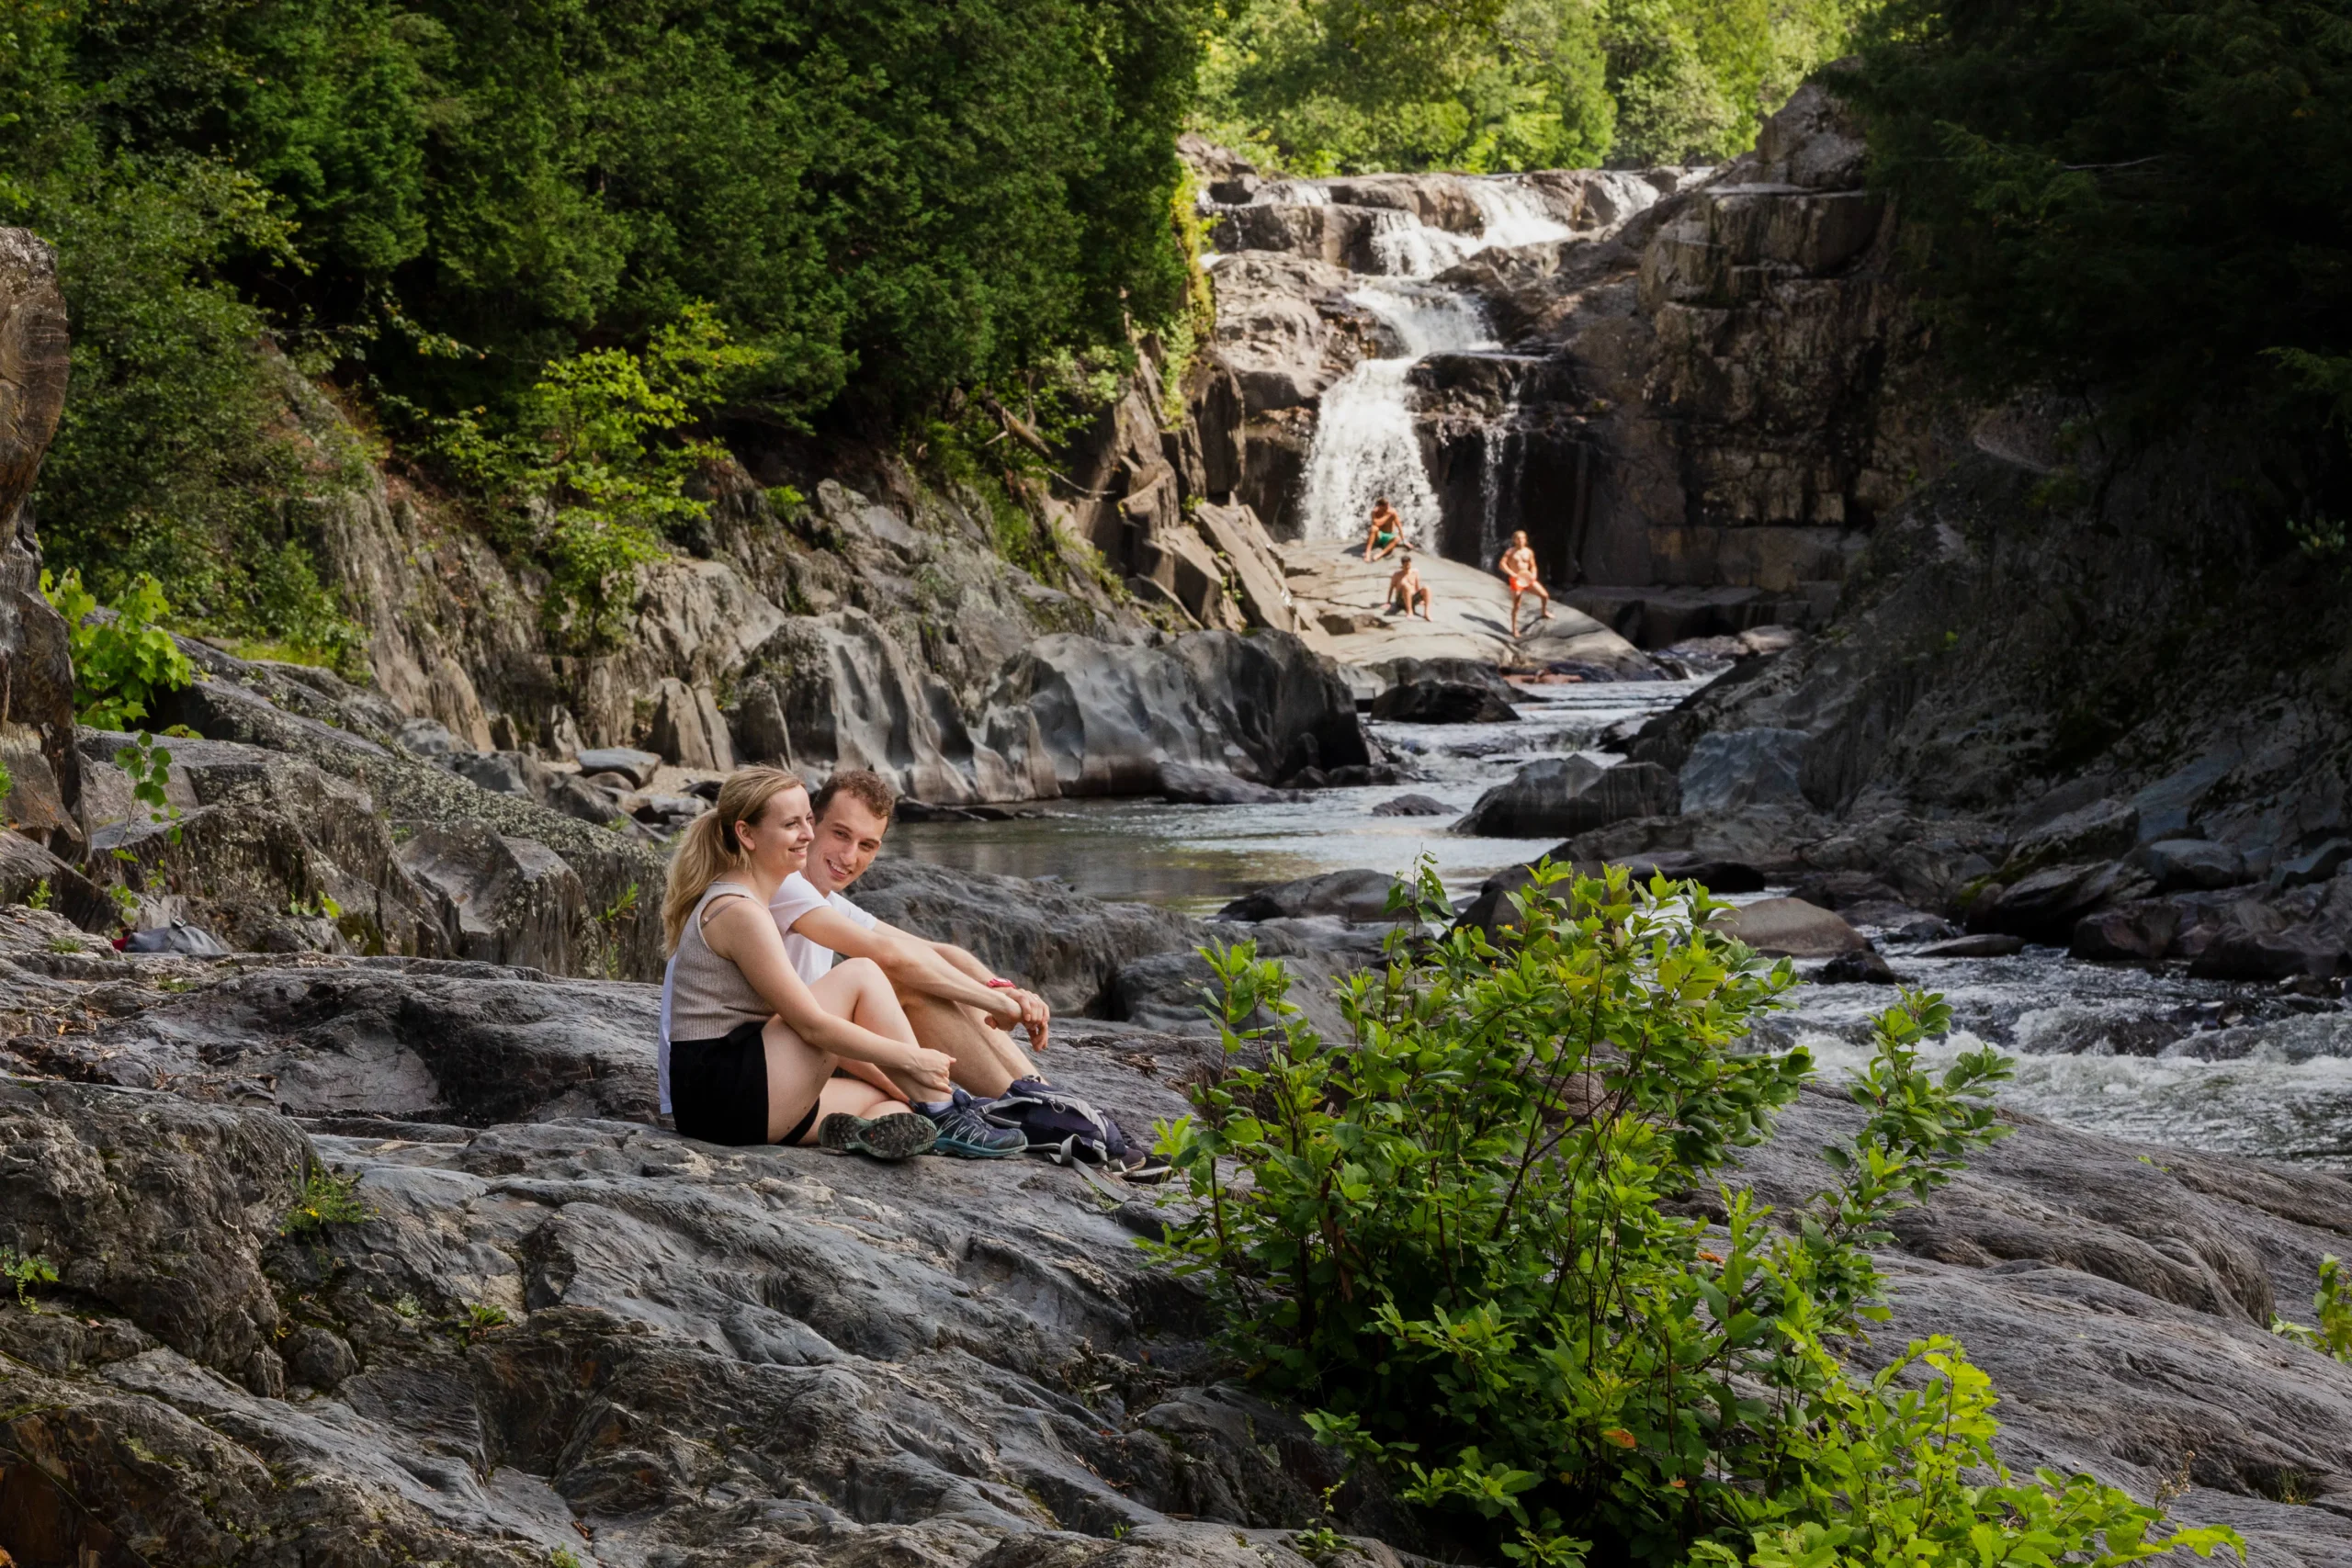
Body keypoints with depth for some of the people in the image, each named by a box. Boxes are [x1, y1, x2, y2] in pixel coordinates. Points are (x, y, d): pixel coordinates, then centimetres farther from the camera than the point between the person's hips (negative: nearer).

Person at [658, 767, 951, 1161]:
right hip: (724, 1093, -10)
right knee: (861, 975, -7)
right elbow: (811, 1025, -16)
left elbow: (799, 1015, 19)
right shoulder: (740, 913, -14)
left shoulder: (731, 902, 19)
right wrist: (909, 1059, -9)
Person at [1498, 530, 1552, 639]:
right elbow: (1501, 565, -9)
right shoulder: (1510, 552, -4)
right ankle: (1514, 629, 11)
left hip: (1528, 580, 4)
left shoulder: (1529, 552, 7)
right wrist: (1513, 574, -19)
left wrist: (1533, 575, -6)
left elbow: (1533, 566, 16)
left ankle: (1544, 613, 24)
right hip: (1516, 581, -4)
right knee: (1516, 606, -1)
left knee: (1545, 595, -5)